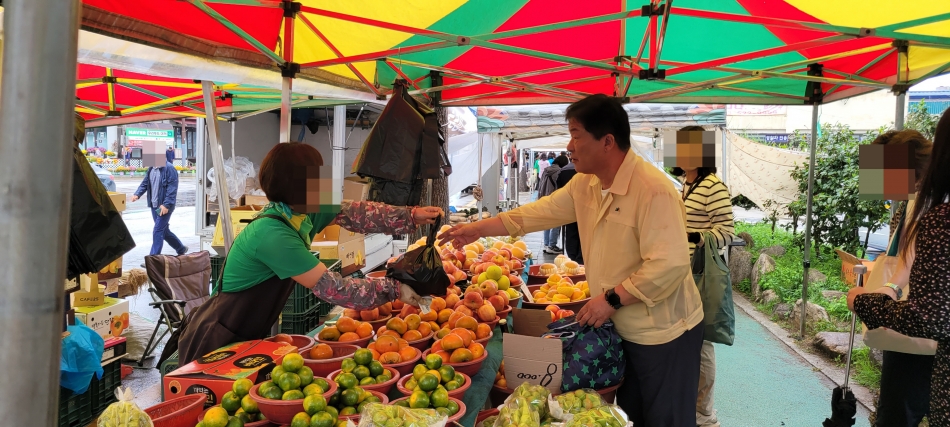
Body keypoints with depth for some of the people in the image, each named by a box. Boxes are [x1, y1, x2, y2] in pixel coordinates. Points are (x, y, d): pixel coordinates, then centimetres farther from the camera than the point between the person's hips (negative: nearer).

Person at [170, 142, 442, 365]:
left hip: (251, 334, 9)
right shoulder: (272, 234, -31)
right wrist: (394, 290, -22)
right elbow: (332, 288, -30)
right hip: (218, 341, -9)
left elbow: (355, 213, 3)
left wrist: (412, 216, -6)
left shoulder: (303, 213, -7)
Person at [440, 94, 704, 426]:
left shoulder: (653, 190, -27)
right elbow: (540, 212, 8)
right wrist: (478, 229, 6)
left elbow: (669, 266, -31)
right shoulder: (584, 184, 0)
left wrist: (611, 299, -25)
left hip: (664, 334, -8)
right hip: (624, 329, 8)